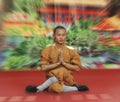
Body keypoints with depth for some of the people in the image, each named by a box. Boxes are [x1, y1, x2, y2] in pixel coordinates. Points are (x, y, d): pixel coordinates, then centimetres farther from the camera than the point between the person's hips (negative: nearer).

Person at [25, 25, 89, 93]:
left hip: (66, 79, 1)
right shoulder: (48, 50, -3)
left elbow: (77, 68, -3)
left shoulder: (71, 50, -2)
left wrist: (64, 63, -17)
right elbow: (43, 68, -9)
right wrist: (58, 63, -19)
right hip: (52, 78, -1)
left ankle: (39, 88, -15)